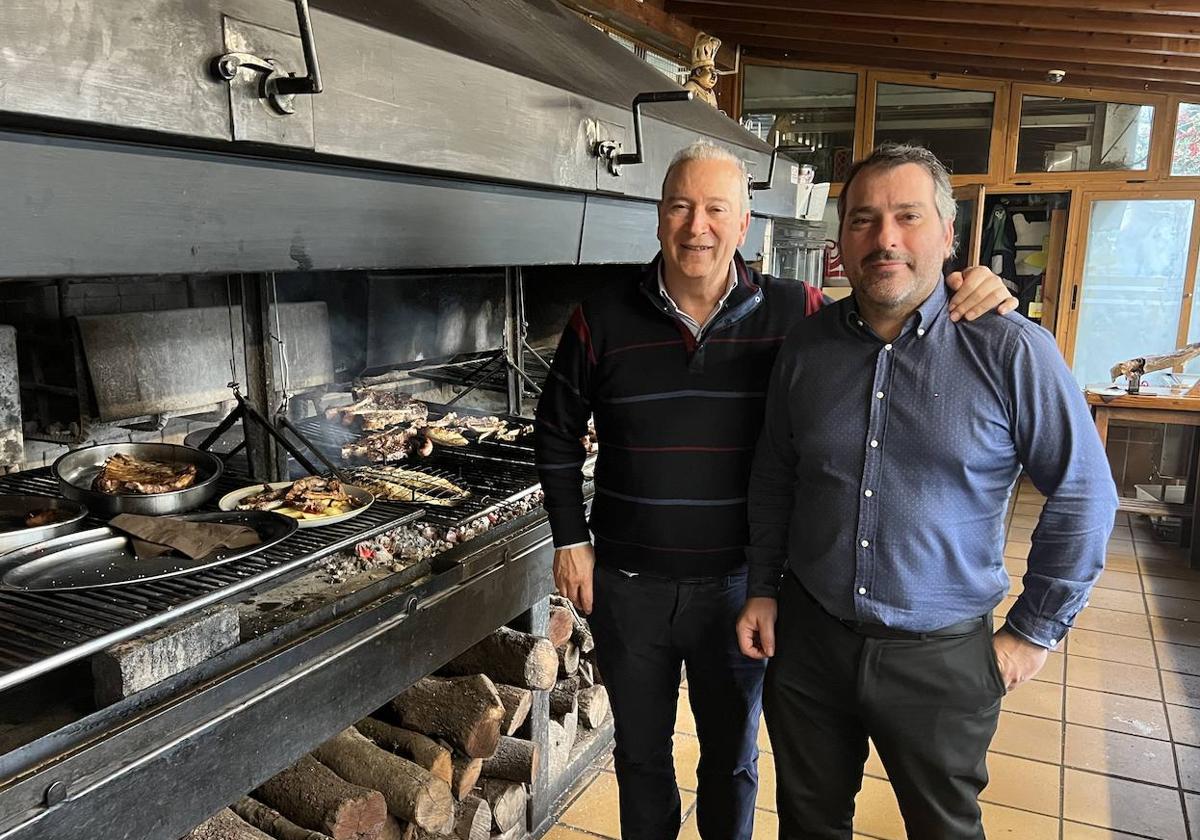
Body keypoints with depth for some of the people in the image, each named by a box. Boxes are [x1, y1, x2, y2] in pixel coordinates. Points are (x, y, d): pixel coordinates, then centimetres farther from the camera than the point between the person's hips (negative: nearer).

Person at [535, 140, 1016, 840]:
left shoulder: (793, 313, -9)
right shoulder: (604, 318, -8)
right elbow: (558, 432, 3)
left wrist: (966, 302, -20)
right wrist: (571, 541, 1)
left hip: (738, 585, 0)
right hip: (627, 585, 1)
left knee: (731, 759, 22)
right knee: (641, 755, 22)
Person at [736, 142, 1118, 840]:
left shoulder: (1011, 351, -14)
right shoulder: (805, 347, -2)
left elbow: (1084, 495, -6)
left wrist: (1035, 629, -4)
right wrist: (764, 588, 8)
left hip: (943, 657, -3)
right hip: (808, 640, 3)